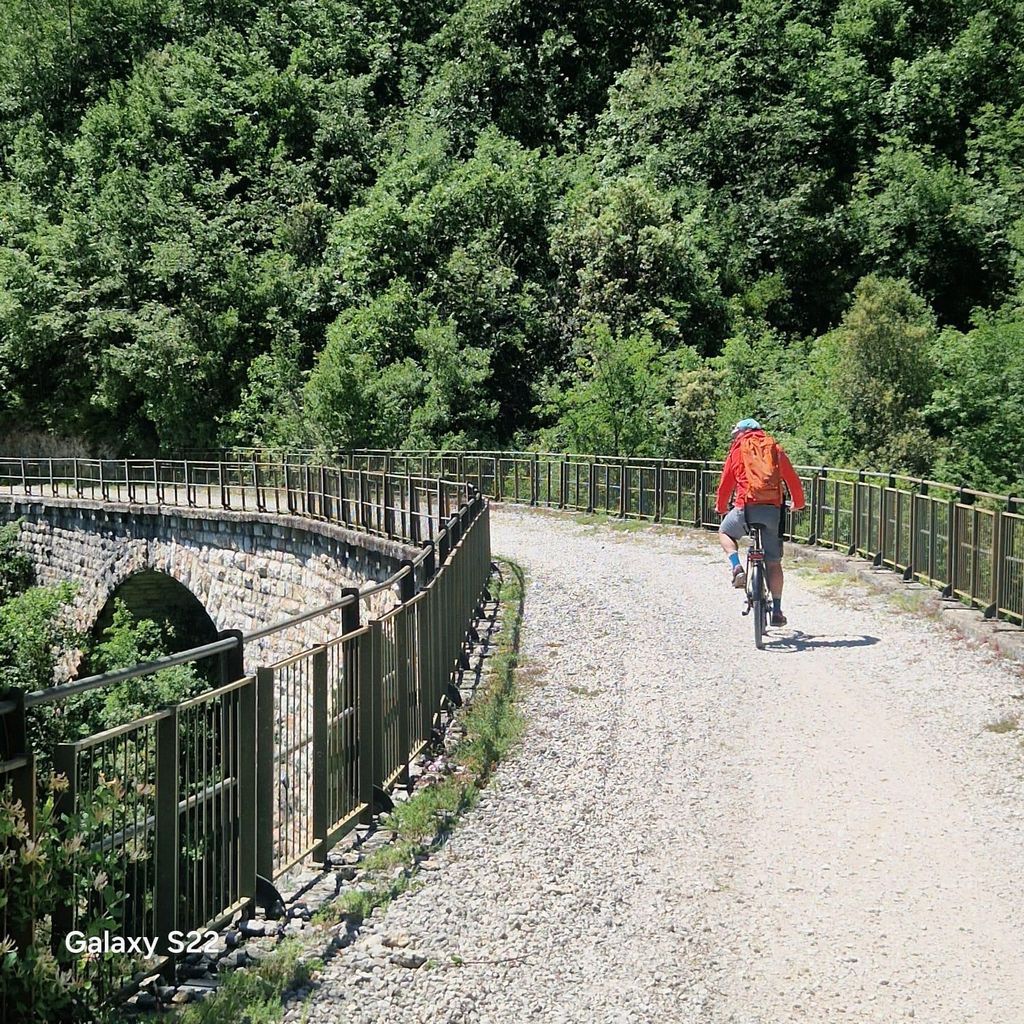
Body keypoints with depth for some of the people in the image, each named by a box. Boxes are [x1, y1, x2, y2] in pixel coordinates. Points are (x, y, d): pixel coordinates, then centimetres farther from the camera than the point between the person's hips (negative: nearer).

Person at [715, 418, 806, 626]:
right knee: (773, 562, 9)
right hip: (773, 509, 2)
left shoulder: (738, 450, 10)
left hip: (746, 507, -2)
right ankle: (777, 611, 8)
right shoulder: (775, 448, 16)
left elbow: (726, 483, 14)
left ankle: (737, 568, 3)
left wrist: (720, 508, 31)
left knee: (725, 533, 28)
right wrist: (798, 503, 35)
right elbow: (793, 479, 19)